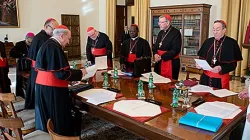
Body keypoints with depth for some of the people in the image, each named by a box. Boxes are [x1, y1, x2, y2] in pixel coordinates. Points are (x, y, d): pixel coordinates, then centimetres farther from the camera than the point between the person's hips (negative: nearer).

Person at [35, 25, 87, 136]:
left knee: (47, 118, 20)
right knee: (57, 119, 2)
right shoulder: (55, 48, -19)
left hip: (43, 86, 10)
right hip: (52, 89, -10)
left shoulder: (47, 44, 11)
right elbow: (61, 73, -23)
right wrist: (80, 73, -10)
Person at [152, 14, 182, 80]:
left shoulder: (176, 33, -11)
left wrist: (162, 57, -19)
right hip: (159, 62, 7)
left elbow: (175, 50, -18)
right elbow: (156, 45, 17)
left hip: (171, 63, -7)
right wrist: (155, 54, -5)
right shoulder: (161, 32, 14)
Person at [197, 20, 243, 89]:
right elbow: (202, 57, 11)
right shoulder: (208, 41, 8)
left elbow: (233, 64, -7)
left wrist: (221, 68, -23)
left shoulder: (231, 43, -5)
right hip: (206, 77, 3)